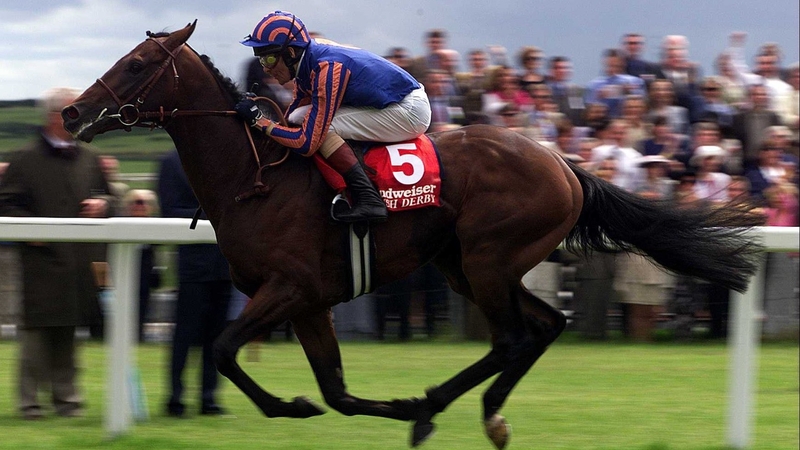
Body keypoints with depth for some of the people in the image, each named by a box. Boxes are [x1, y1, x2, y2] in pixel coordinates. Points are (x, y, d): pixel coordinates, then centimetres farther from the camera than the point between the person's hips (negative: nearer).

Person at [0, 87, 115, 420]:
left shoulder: (88, 160, 14)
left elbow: (107, 195, 24)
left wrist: (103, 204, 2)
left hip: (80, 263, 5)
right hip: (42, 259, -5)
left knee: (68, 333, 10)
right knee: (37, 330, -4)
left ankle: (66, 396, 16)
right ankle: (30, 400, 2)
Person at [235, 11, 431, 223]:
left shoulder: (327, 69, -26)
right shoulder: (306, 65, 1)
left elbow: (307, 142, -28)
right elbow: (292, 122, 11)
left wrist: (258, 120, -21)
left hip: (411, 111, -10)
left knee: (321, 128, -21)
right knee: (298, 119, 6)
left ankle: (369, 200, -21)